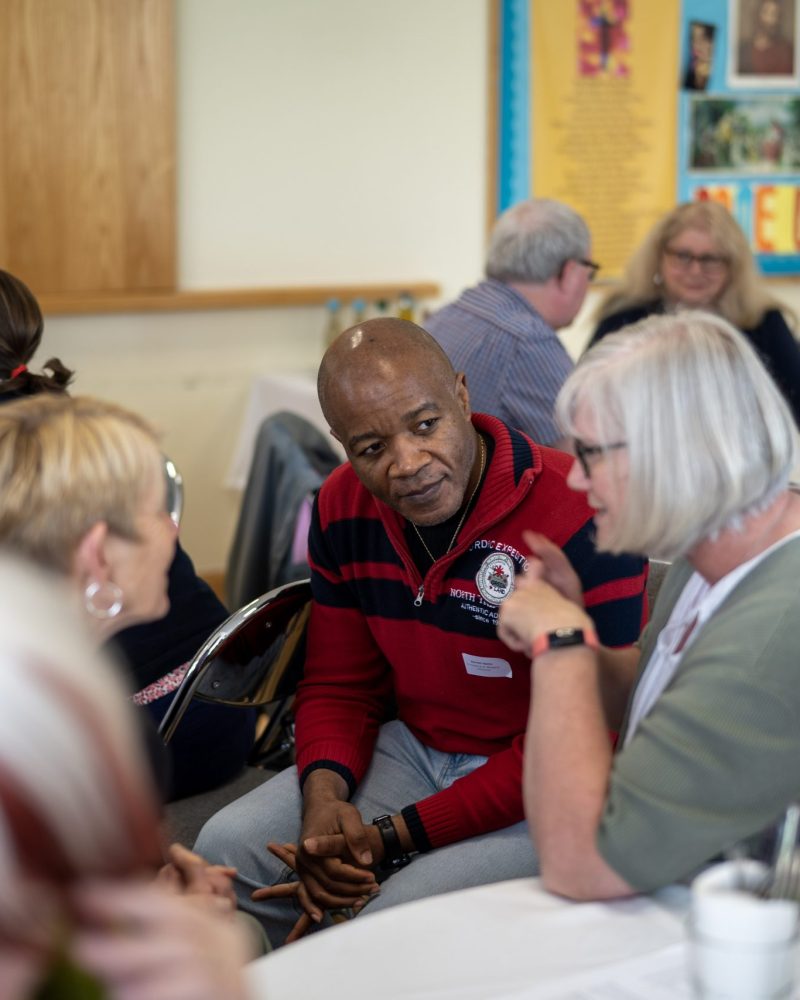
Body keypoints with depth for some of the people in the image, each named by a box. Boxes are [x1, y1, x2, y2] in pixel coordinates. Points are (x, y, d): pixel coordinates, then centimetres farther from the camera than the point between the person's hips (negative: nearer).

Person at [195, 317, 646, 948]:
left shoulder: (580, 522, -24)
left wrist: (395, 838, -22)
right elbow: (338, 685, 9)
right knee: (228, 849, -8)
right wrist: (325, 796, -15)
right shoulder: (343, 508, -1)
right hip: (412, 749, 7)